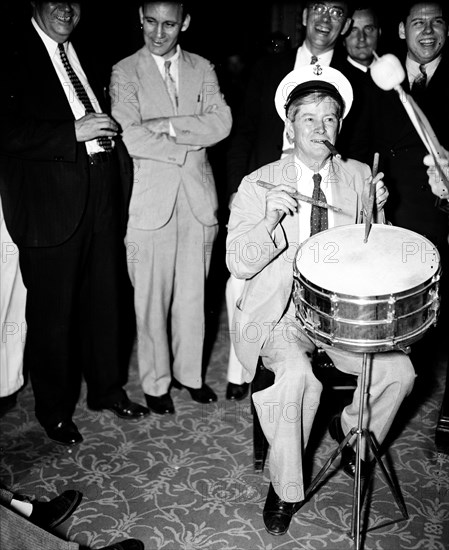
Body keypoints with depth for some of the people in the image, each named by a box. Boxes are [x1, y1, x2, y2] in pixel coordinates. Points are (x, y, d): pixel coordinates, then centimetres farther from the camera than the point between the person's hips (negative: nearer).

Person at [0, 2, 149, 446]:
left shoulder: (82, 57, 17)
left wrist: (109, 135, 8)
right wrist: (73, 132, -19)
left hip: (100, 198, 6)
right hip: (50, 205, -6)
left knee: (104, 301, 14)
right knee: (52, 313, 5)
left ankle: (106, 389, 33)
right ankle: (54, 408, 24)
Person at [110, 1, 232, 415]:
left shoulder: (202, 68, 11)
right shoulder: (125, 72, 1)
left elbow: (221, 122, -4)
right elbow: (129, 137, -13)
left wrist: (168, 124, -13)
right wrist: (188, 142, -8)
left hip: (197, 196, 3)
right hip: (150, 199, -3)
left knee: (193, 293, 11)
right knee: (151, 298, 3)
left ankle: (189, 372, 28)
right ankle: (156, 382, 20)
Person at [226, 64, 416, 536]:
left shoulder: (358, 176, 5)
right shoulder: (258, 185, -5)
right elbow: (238, 265, -12)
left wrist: (375, 212, -12)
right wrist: (271, 221, -27)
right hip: (281, 313, -3)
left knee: (399, 370, -15)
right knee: (297, 376, -30)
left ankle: (352, 431, 20)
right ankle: (285, 489, -4)